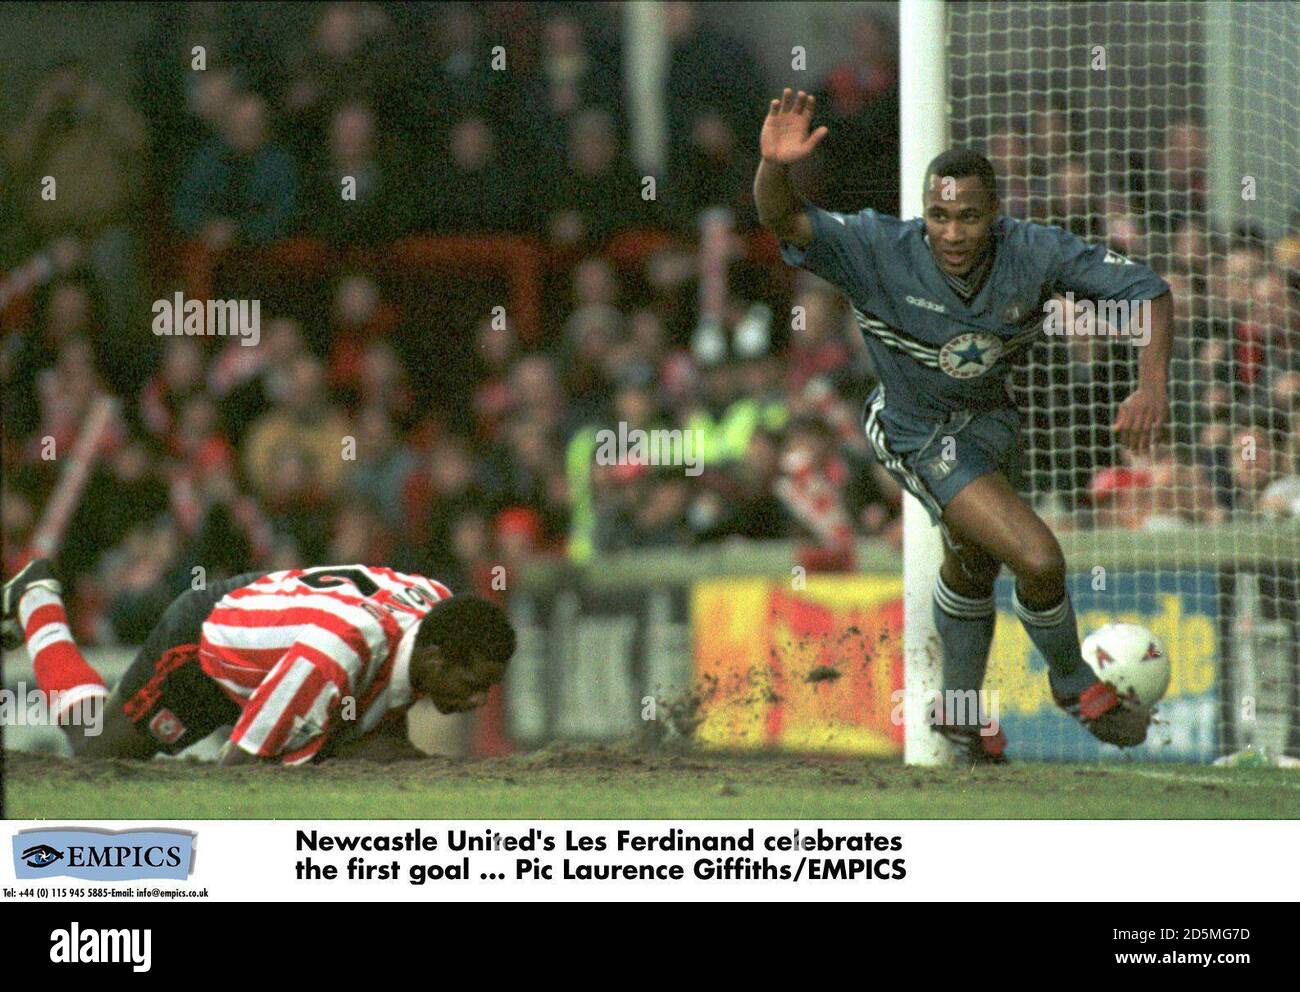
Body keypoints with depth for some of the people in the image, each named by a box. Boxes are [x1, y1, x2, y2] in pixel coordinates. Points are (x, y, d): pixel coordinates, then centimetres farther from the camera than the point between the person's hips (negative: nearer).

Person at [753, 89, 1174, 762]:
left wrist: (1152, 387, -32)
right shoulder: (882, 252, -32)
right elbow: (785, 222, -39)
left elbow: (1144, 289, -18)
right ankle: (1075, 682, 12)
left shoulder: (1032, 252, -25)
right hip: (922, 435, -5)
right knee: (1038, 559, -18)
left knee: (973, 562, 26)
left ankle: (960, 710, 51)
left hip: (992, 415, 5)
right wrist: (773, 167, -61)